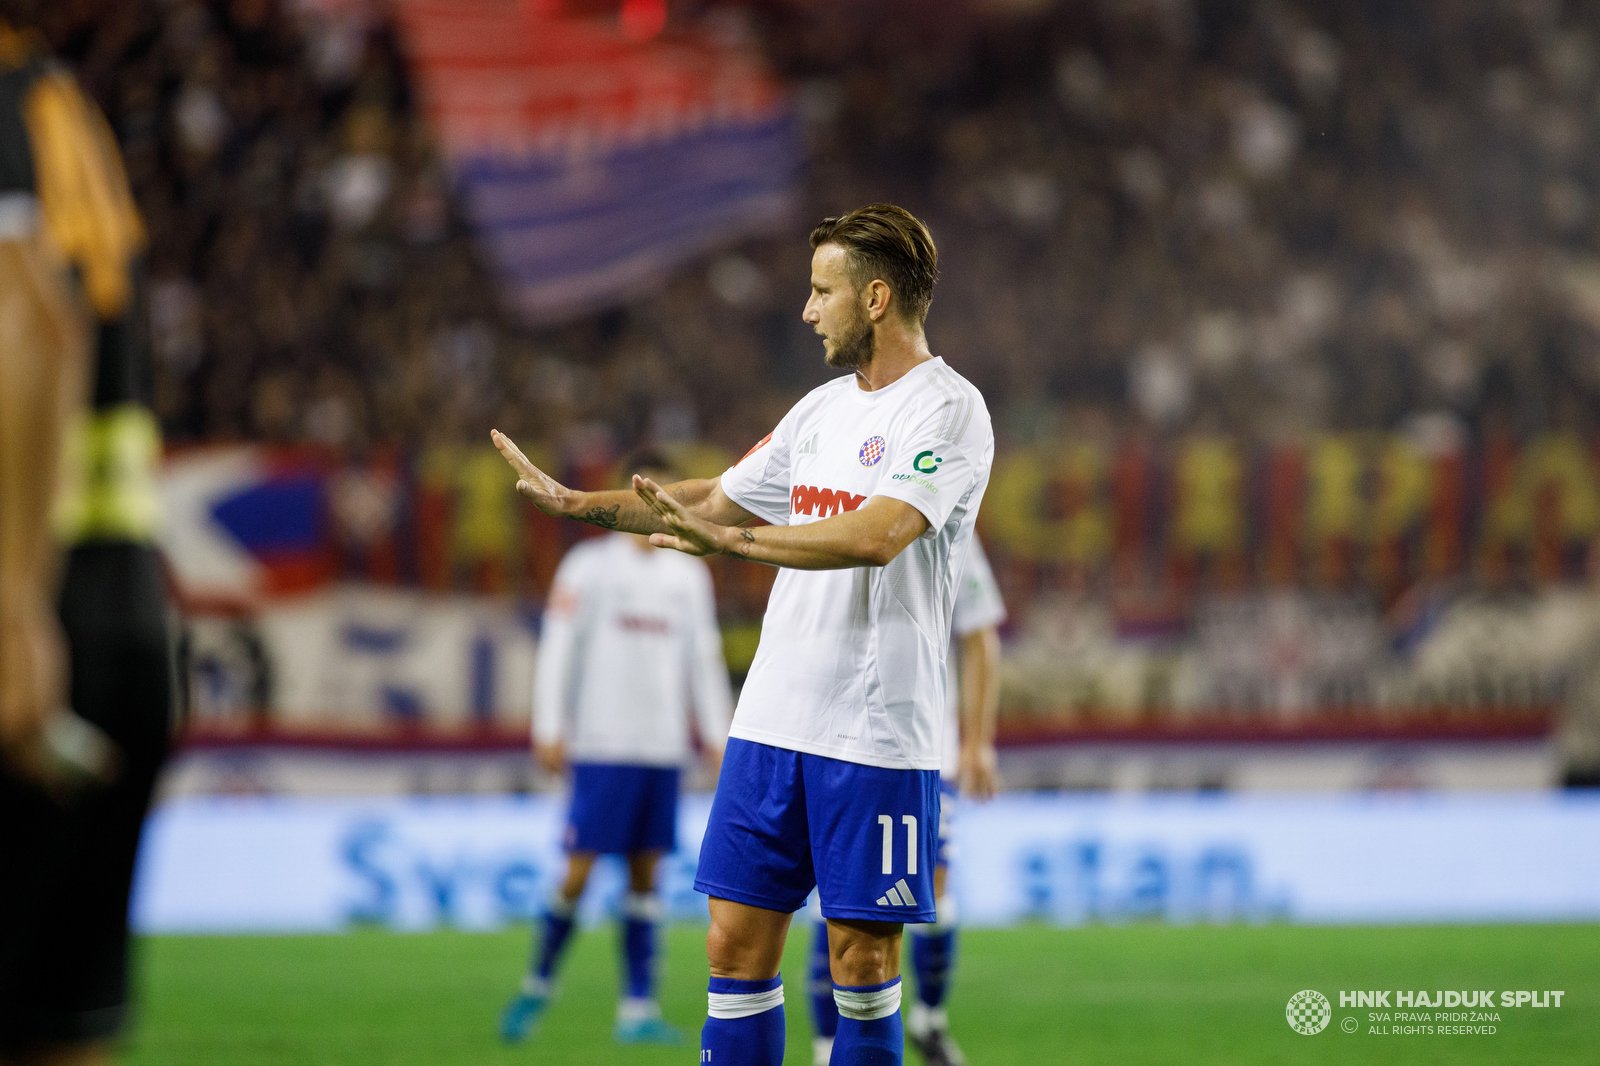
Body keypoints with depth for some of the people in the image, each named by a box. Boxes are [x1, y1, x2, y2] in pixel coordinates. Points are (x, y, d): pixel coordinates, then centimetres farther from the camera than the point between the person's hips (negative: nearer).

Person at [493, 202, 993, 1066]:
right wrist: (578, 504, 24)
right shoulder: (822, 409, 16)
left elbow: (876, 536, -24)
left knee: (862, 959, -1)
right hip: (774, 721, 7)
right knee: (737, 943, 4)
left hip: (877, 735, -7)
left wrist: (732, 539, -28)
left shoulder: (948, 410, -9)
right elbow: (717, 499, 27)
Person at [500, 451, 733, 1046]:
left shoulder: (689, 575, 13)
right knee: (580, 870, -6)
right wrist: (548, 730, -8)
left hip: (663, 747, 4)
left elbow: (705, 662, 17)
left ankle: (637, 1009, 4)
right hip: (602, 746, -4)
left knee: (645, 872, 3)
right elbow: (557, 650, -2)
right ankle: (537, 984, 13)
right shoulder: (589, 565, 0)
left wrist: (717, 738, 11)